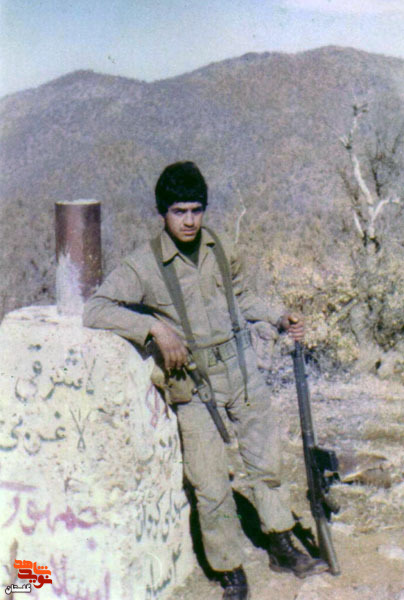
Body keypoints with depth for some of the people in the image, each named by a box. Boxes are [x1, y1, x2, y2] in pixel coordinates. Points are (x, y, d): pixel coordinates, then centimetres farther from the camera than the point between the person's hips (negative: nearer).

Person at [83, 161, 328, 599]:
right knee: (212, 487, -1)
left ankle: (282, 549, 36)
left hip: (241, 370, 4)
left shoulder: (222, 251, 1)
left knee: (266, 461, 15)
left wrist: (278, 320, 5)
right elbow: (95, 310, -20)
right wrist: (154, 327, -28)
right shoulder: (143, 266, -14)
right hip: (193, 385, -4)